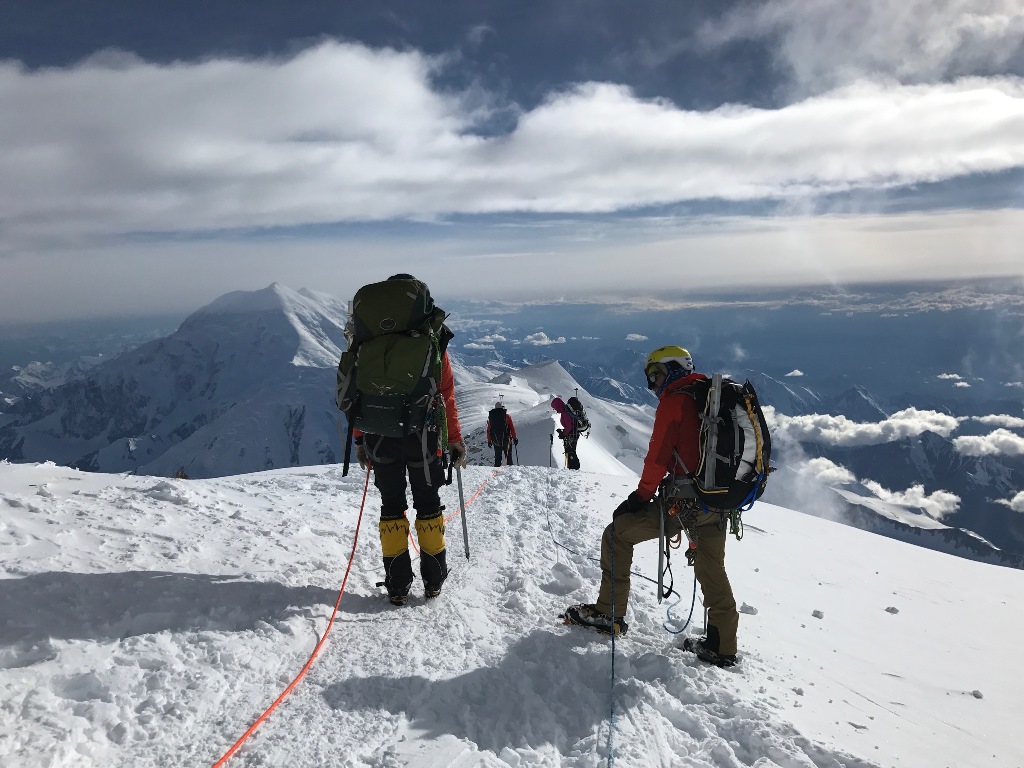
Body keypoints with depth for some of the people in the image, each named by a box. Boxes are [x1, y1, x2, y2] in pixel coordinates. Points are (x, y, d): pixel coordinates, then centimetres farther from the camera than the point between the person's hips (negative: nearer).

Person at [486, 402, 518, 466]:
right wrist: (514, 438, 3)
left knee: (497, 457, 12)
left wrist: (489, 441, 15)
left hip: (496, 441, 3)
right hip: (506, 439, -3)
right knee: (508, 455, 5)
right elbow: (512, 428, -4)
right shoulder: (507, 416, -4)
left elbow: (488, 430, 7)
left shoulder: (491, 416, 5)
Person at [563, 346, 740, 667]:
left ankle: (609, 612, 9)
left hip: (685, 499, -8)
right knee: (712, 571, 19)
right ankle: (722, 646, 24)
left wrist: (642, 495, -4)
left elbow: (659, 455, -12)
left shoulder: (674, 400, -7)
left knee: (617, 533, 6)